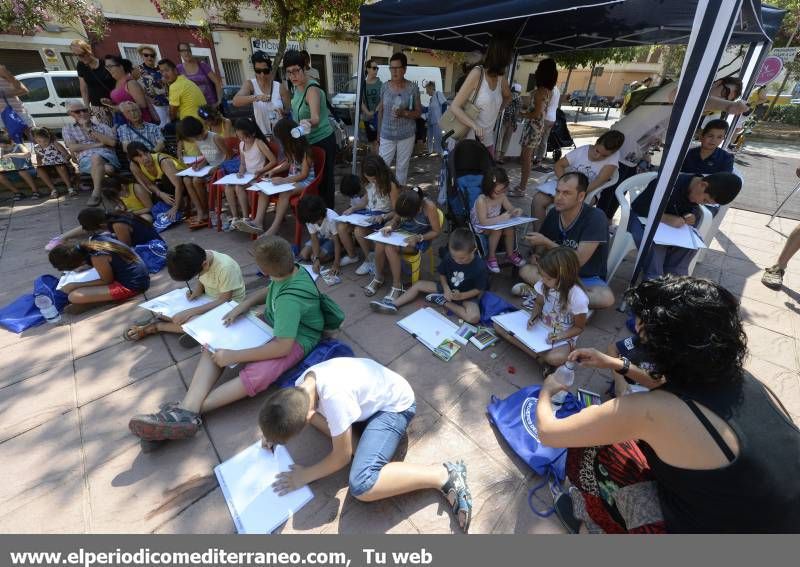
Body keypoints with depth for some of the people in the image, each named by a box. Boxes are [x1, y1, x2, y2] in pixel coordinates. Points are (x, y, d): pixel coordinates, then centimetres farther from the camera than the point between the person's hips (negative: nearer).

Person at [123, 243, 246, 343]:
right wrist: (196, 290, -17)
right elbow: (201, 281, 6)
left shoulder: (225, 268, -33)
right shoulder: (200, 258, -14)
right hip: (209, 298, 7)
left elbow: (224, 300, -28)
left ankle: (156, 327, -2)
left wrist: (190, 312, -31)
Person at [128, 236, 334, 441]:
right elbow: (269, 290, 12)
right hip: (271, 324, 9)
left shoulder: (290, 299, -34)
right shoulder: (289, 269, -11)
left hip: (295, 338, -8)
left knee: (254, 376, -35)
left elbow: (283, 346, -34)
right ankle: (188, 407, -21)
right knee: (215, 346, -6)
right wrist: (245, 303, -7)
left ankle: (190, 411, -25)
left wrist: (233, 356, -27)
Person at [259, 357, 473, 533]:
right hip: (371, 396, 9)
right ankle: (354, 445, 4)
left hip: (395, 405, -9)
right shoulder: (302, 384, -11)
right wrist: (272, 432, 0)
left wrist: (304, 476, -8)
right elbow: (292, 412, 16)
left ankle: (443, 475, -12)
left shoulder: (334, 397, -37)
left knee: (361, 487, -26)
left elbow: (342, 457, -21)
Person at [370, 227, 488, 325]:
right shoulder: (448, 257, -17)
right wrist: (446, 288, -18)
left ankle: (443, 302, -17)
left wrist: (461, 296, -30)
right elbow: (442, 274, 0)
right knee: (419, 284, 0)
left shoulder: (480, 267, -28)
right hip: (448, 288, 5)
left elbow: (479, 290, -17)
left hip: (467, 295, -4)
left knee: (474, 318, -34)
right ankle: (393, 304, -5)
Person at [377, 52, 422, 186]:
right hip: (387, 135, 2)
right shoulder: (384, 86, 2)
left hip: (406, 135, -1)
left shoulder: (412, 87, -5)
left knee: (402, 167, 8)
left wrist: (404, 113, -20)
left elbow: (419, 112, -1)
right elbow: (380, 111, 9)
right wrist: (378, 134, 10)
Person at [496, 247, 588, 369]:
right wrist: (533, 318, -15)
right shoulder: (543, 283, -14)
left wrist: (559, 337, -27)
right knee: (499, 325, -14)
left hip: (563, 336, -5)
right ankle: (539, 356, -18)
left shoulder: (578, 297, -26)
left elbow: (579, 327, -11)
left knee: (556, 358, -40)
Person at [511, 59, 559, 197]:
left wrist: (523, 115, -6)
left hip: (533, 126, -10)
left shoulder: (540, 91, -17)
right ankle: (522, 185, 22)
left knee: (526, 158, -7)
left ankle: (521, 189, -3)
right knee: (527, 157, 14)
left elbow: (536, 114, -19)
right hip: (539, 126, 10)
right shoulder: (549, 91, 11)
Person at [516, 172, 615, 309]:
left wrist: (546, 242, -23)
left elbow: (579, 260, -23)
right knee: (526, 270, -22)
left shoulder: (595, 217, -19)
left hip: (588, 278, -3)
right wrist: (536, 256, -14)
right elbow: (541, 244, 9)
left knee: (606, 297, -34)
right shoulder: (553, 213, -5)